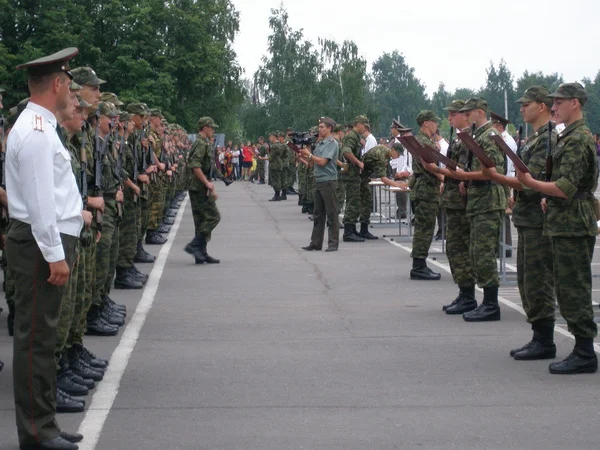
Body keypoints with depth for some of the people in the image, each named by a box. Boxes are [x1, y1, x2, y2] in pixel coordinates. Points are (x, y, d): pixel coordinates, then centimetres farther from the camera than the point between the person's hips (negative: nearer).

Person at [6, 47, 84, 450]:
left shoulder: (39, 126, 14)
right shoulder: (36, 131, -17)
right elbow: (38, 200, -22)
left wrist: (73, 211, 24)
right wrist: (55, 254, -21)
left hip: (50, 239, 10)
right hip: (41, 244, -10)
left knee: (43, 336, 14)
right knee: (36, 338, -4)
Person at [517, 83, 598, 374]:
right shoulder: (569, 138, 18)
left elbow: (566, 188, -23)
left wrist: (531, 183, -21)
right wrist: (549, 200, 11)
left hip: (573, 227, -10)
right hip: (565, 225, 10)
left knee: (574, 290, -7)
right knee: (568, 289, 13)